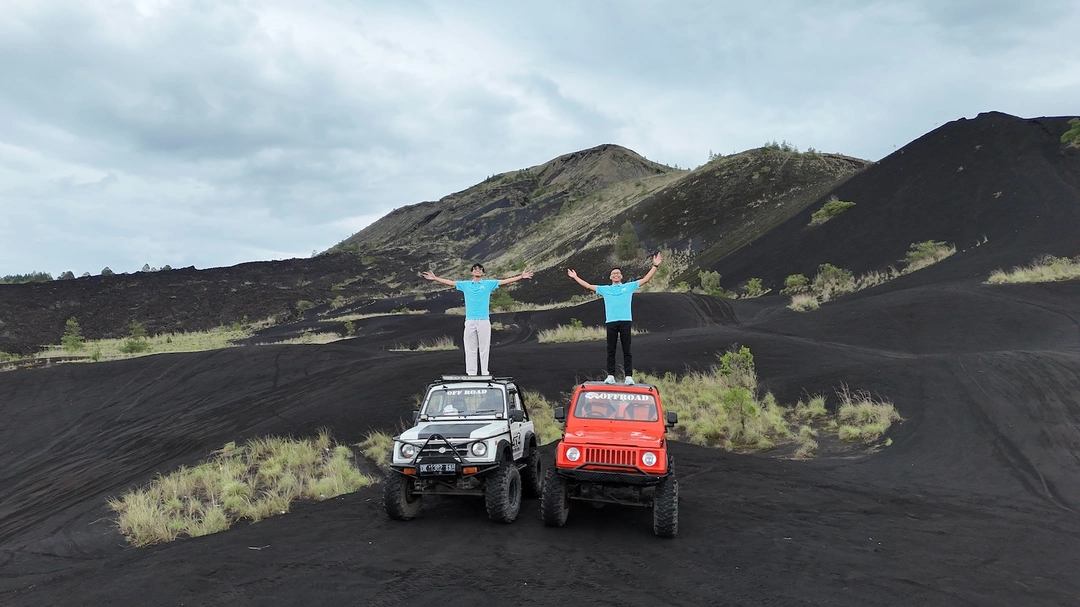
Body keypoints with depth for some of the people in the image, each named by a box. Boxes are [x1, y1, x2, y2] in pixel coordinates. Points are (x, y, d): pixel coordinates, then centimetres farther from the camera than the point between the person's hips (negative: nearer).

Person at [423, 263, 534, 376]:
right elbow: (450, 282, 18)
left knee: (484, 349, 2)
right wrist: (435, 278, 16)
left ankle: (485, 373, 6)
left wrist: (521, 276, -4)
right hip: (470, 321, 2)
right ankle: (471, 373, 9)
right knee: (470, 349, 4)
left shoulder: (488, 284, 7)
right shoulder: (465, 285, 12)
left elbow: (505, 281, 3)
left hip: (484, 321, -2)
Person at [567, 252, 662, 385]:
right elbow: (588, 286, 22)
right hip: (611, 322, 2)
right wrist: (575, 277, 23)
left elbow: (645, 279, 11)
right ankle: (610, 376, 6)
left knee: (626, 350, -1)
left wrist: (655, 266, 5)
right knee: (611, 350, 3)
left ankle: (629, 377, -2)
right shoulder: (605, 289, 17)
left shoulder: (629, 286, 13)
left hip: (625, 321, -2)